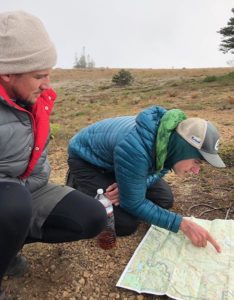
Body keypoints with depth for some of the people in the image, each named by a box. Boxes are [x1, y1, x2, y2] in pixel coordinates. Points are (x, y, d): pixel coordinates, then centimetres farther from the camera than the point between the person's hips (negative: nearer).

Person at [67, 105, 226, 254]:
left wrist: (127, 185, -22)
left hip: (113, 157, 6)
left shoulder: (170, 136, -20)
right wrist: (183, 224, -30)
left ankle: (113, 180, 16)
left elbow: (159, 170, -2)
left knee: (164, 199, 0)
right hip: (86, 159, -6)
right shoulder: (134, 149, -42)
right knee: (126, 224, -15)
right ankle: (77, 185, 6)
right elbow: (133, 204, -28)